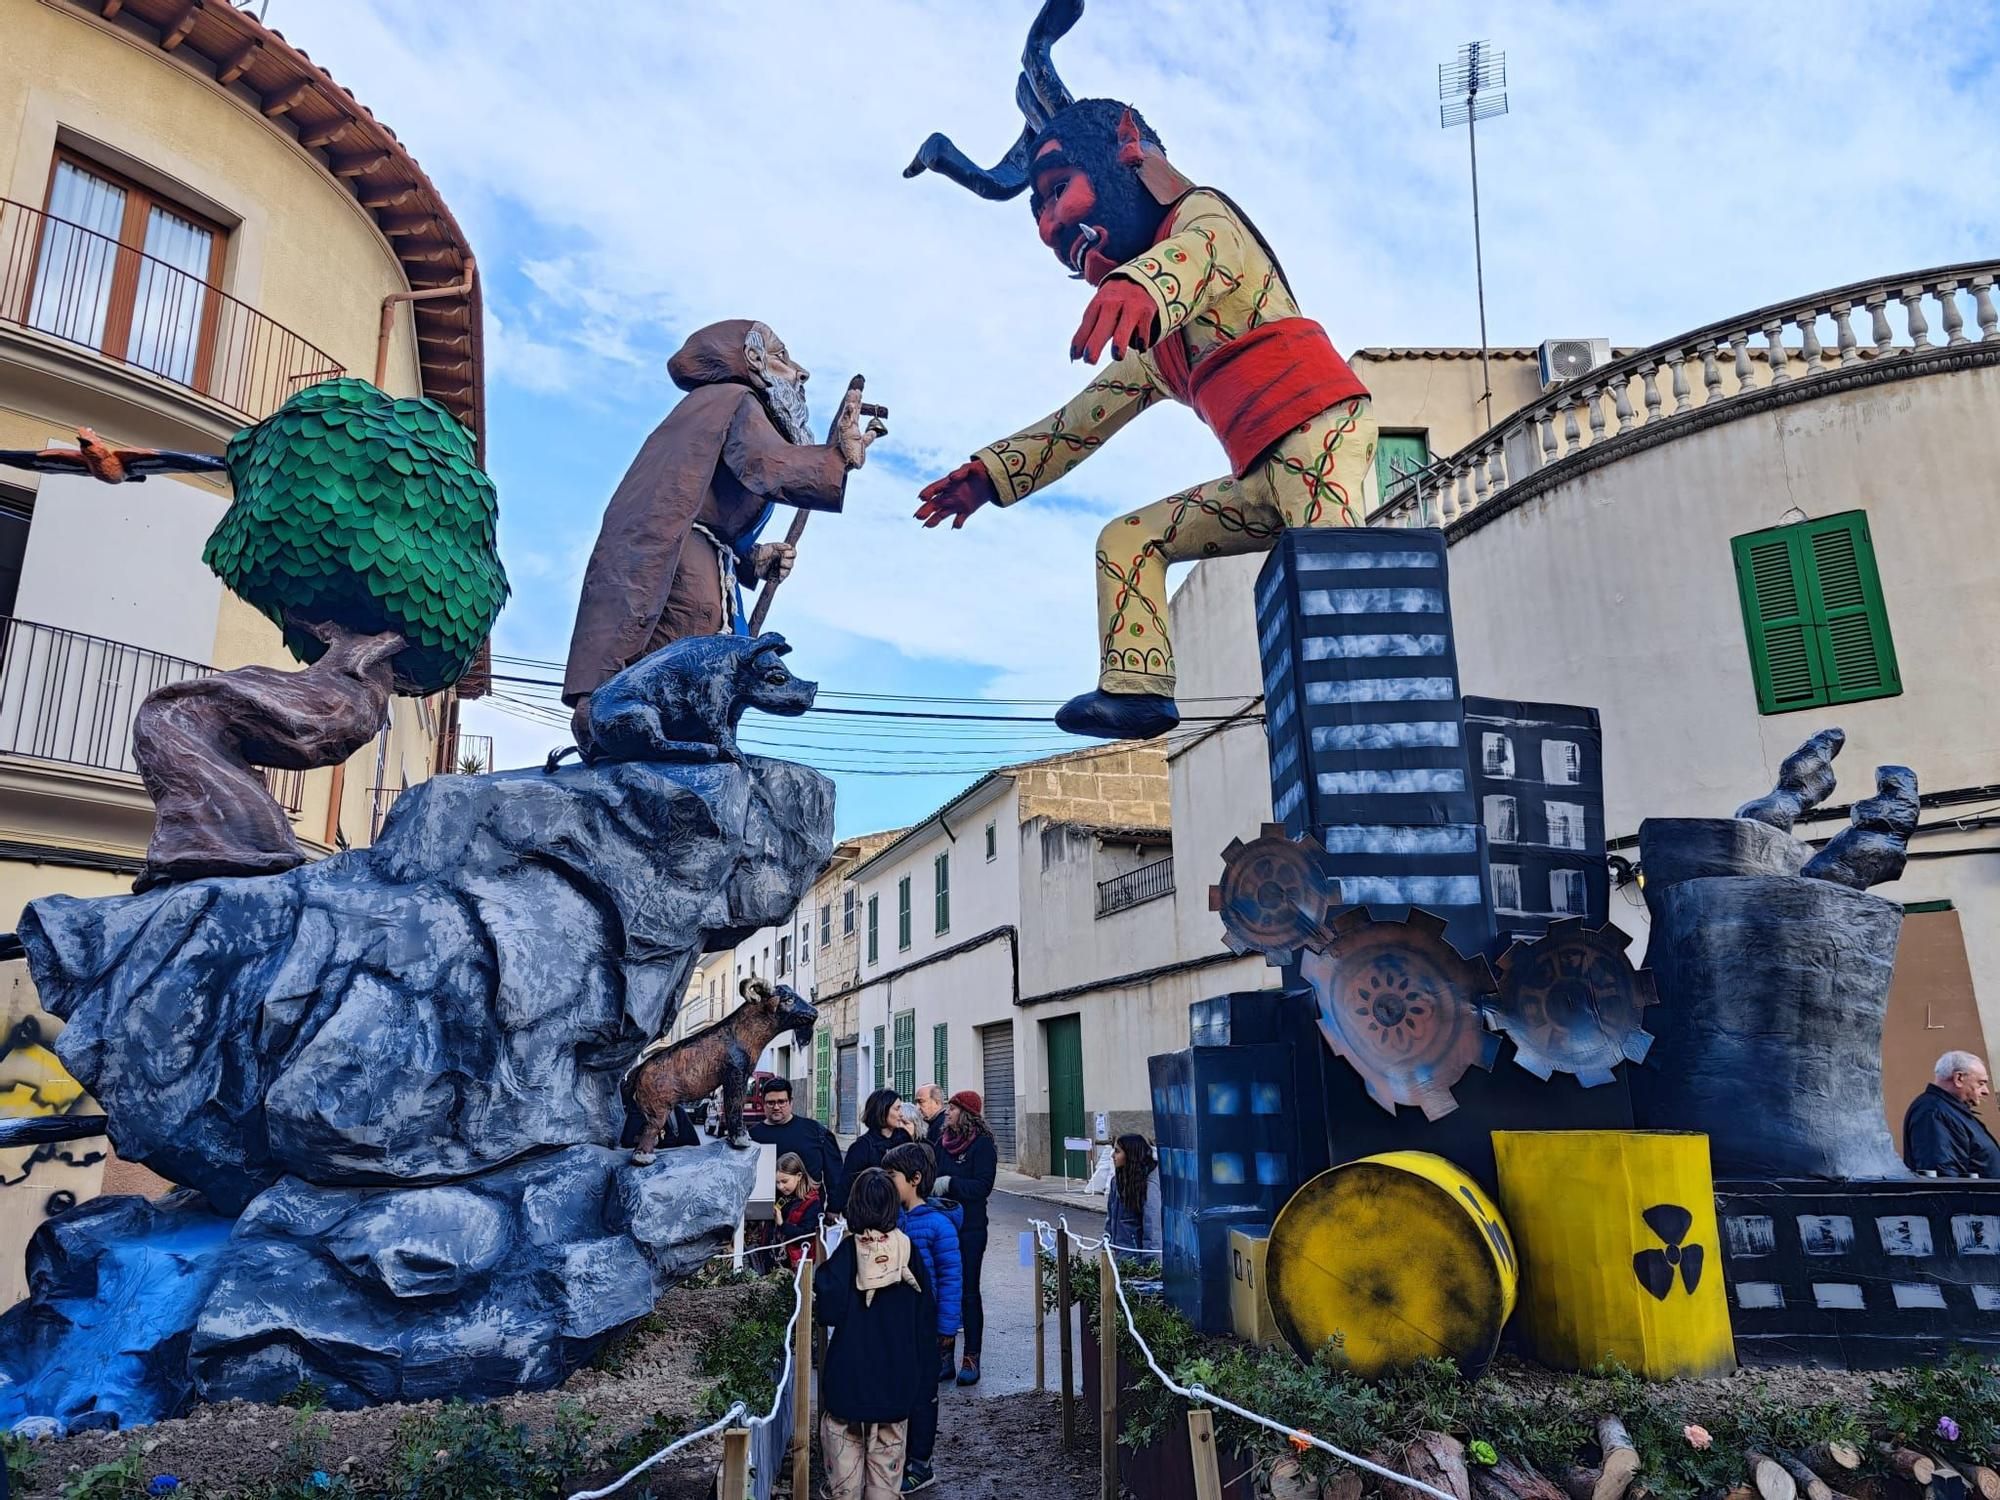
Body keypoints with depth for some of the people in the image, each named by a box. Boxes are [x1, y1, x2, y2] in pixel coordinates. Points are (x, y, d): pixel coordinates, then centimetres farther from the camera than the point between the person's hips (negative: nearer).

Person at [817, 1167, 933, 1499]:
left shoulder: (848, 1251, -15)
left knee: (845, 1447, 13)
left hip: (850, 1371, -2)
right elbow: (927, 1314, -1)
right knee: (887, 1452, 14)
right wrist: (923, 1373, 9)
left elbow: (829, 1311, -20)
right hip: (897, 1374, 2)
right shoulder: (908, 1251, -6)